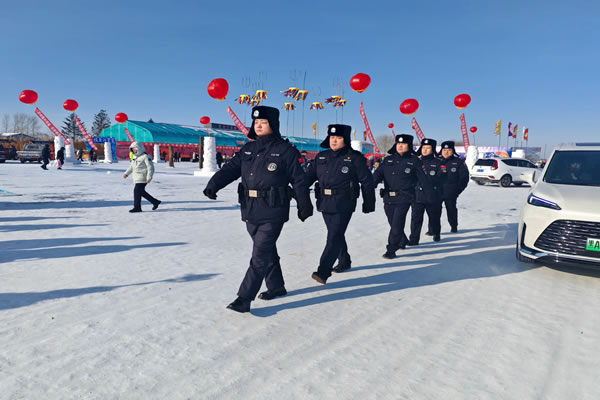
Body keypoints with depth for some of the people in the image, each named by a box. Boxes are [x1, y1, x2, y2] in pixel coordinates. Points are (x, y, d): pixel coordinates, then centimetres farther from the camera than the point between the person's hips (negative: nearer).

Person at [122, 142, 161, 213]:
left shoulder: (145, 157, -12)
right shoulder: (135, 157, 14)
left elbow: (150, 167, -15)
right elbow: (131, 166, 22)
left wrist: (149, 177, -22)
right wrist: (126, 174, 9)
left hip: (143, 178, -9)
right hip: (137, 178, 9)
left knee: (137, 191, -11)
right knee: (141, 192, 12)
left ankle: (137, 207, -4)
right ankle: (155, 202, 22)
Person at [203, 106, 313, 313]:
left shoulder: (286, 150, -6)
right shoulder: (249, 149, 11)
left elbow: (299, 181, -3)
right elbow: (230, 168, 1)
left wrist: (304, 207, 0)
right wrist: (213, 185, -16)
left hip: (272, 213, -6)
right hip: (250, 211, 7)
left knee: (260, 256, -6)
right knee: (267, 251, 19)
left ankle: (244, 298, -1)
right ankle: (276, 286, 36)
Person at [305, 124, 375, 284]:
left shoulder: (354, 158, -4)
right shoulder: (321, 157, 11)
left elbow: (367, 182, -2)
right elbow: (309, 176, 9)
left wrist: (368, 204, -2)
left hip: (343, 204, -6)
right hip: (325, 203, 6)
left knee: (334, 237, -11)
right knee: (335, 234, 17)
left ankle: (323, 272, -14)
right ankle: (344, 261, 38)